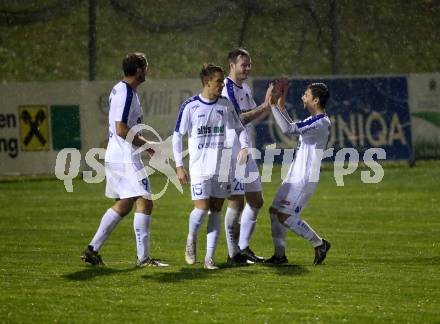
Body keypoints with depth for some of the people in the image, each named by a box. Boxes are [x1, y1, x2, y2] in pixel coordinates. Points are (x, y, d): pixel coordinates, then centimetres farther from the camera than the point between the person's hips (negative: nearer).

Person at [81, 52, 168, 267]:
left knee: (123, 205, 16)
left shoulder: (120, 90, 15)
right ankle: (143, 258, -6)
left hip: (115, 157, 10)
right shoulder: (126, 93, -17)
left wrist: (145, 143, 18)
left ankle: (93, 249, 15)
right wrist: (147, 145, -13)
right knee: (144, 203, -7)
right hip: (126, 159, -10)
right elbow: (121, 129, -22)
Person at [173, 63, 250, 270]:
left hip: (221, 167, 4)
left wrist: (244, 146, -5)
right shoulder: (190, 107, -6)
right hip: (199, 167, -4)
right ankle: (191, 239, 19)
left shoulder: (225, 105, 5)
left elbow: (239, 128, 15)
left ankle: (209, 257, 8)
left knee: (216, 211, 3)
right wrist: (179, 166, -4)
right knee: (202, 209, -12)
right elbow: (177, 136, 0)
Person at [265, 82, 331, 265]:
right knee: (275, 211, 9)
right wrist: (280, 105, 25)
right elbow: (292, 128, 30)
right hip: (295, 176, 10)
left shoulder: (321, 122, -19)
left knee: (285, 215, -11)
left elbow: (289, 129, -27)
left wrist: (273, 105, -24)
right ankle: (280, 254, 13)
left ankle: (319, 244, 1)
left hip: (305, 179, -10)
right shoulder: (313, 120, 13)